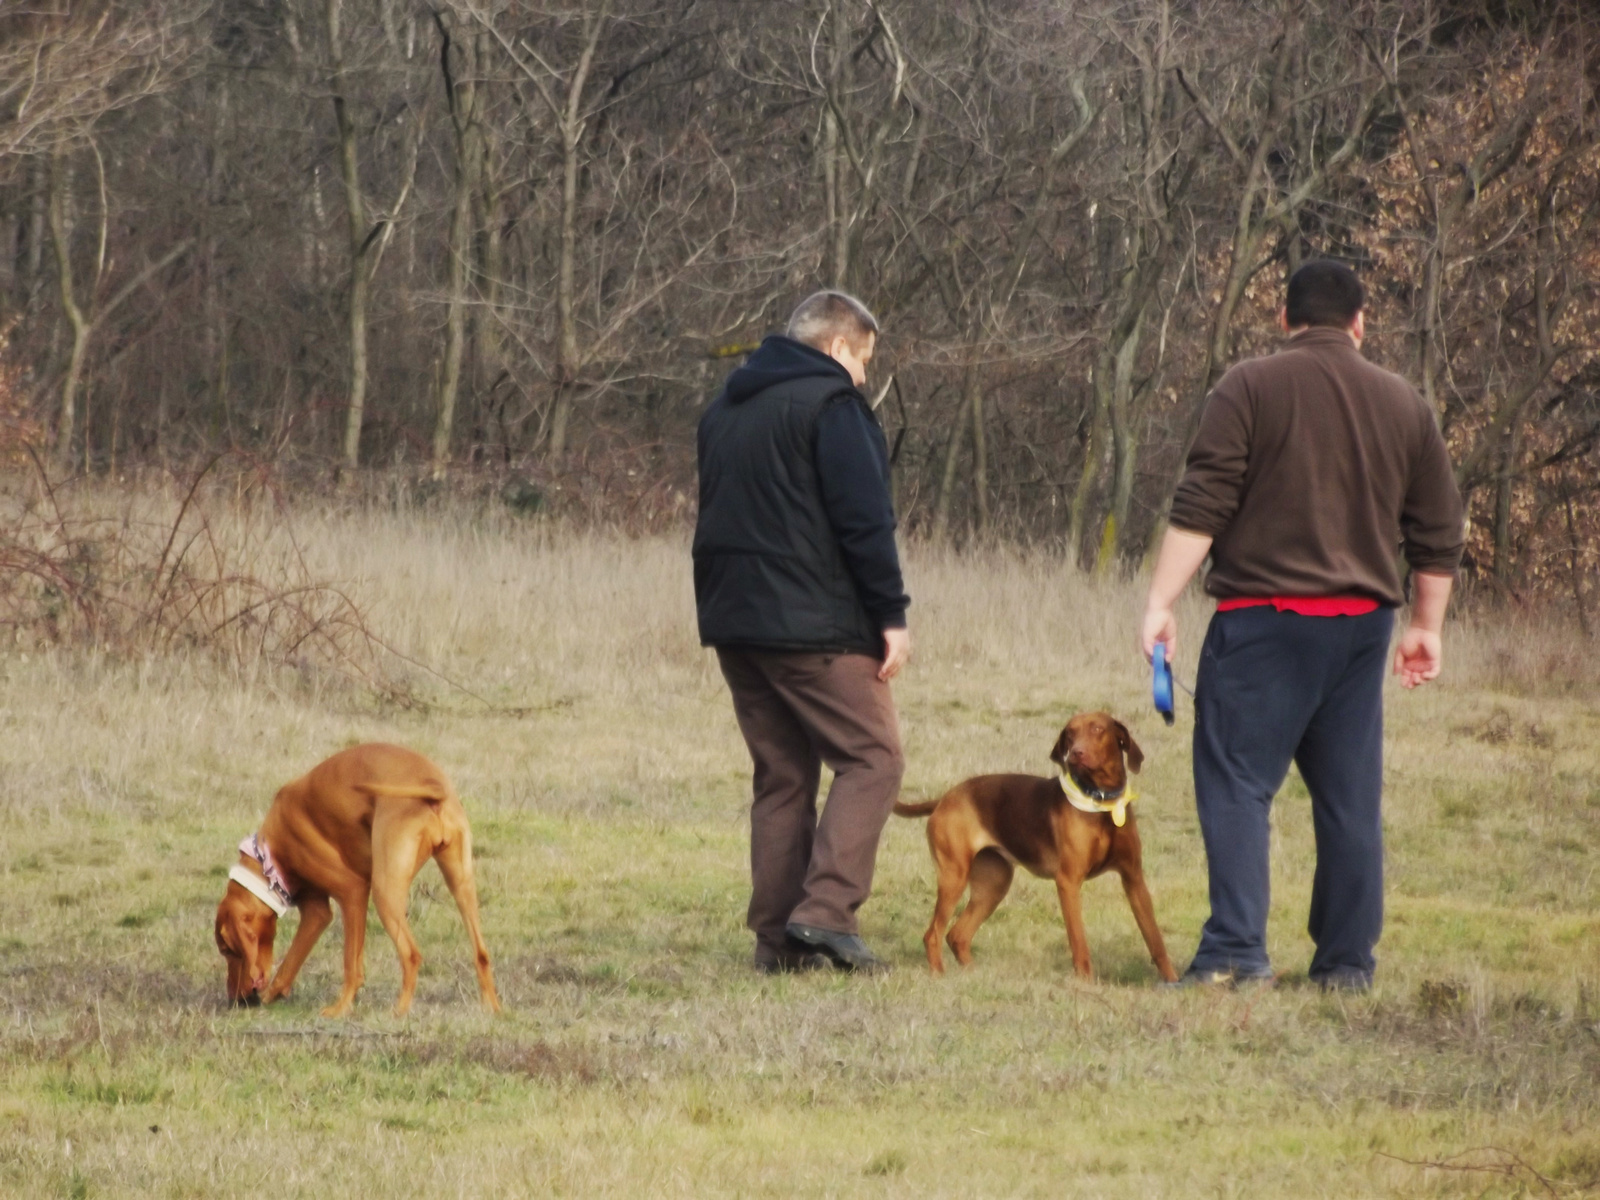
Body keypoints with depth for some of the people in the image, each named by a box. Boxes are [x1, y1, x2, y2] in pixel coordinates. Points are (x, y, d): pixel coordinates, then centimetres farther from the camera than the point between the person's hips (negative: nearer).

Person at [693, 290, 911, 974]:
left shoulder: (726, 408, 19)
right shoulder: (830, 402, -8)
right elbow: (864, 519, -15)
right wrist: (891, 614, -11)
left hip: (734, 620, 8)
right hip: (817, 627, -8)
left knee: (781, 775, 11)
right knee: (872, 757, -3)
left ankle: (777, 937, 6)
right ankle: (825, 911, -16)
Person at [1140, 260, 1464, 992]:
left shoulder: (1250, 389, -3)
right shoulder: (1403, 404, 11)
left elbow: (1200, 509, -11)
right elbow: (1439, 534, 15)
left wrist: (1162, 603, -9)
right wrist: (1426, 626, 25)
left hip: (1265, 616, -4)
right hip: (1362, 622, 4)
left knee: (1236, 781, -5)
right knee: (1349, 795, 10)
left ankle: (1236, 950, -17)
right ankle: (1347, 961, 12)